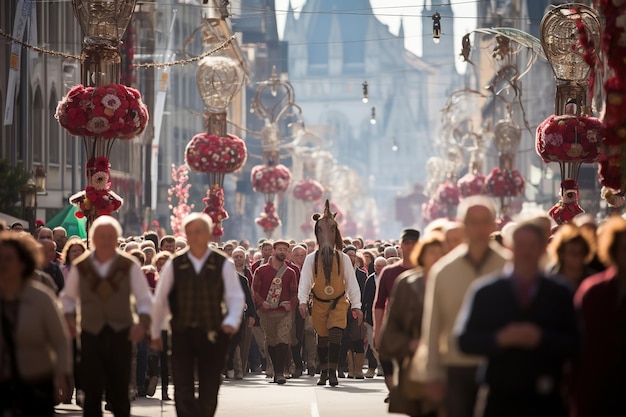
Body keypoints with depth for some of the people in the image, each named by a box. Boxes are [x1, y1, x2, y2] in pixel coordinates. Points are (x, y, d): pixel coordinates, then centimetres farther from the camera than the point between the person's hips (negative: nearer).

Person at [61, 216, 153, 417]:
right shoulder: (80, 267, 3)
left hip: (121, 334, -1)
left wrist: (142, 322, -17)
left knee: (119, 390, 1)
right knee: (91, 391, -2)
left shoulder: (129, 266, 0)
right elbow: (68, 296, 15)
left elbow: (144, 299, 0)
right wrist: (69, 316, -3)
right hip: (91, 333, 1)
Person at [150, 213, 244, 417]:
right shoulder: (174, 265, 2)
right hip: (182, 333, 0)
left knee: (209, 392, 7)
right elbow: (160, 300, 9)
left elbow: (235, 297, -4)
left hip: (213, 335, 0)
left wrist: (231, 321, -23)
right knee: (183, 391, -8)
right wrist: (155, 333, 13)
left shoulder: (223, 265, -1)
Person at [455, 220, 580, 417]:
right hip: (500, 400, -1)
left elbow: (573, 346, 2)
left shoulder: (560, 295, 7)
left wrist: (541, 339, -15)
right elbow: (465, 340, 0)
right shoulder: (485, 291, 5)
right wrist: (499, 339, -16)